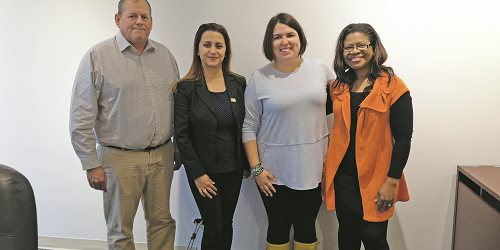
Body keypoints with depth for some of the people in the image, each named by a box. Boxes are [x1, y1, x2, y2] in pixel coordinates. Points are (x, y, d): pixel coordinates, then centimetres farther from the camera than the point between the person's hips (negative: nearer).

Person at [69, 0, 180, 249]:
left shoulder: (165, 55, 9)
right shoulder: (97, 57, -6)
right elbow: (81, 118, -7)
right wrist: (91, 165, -8)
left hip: (162, 155, 4)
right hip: (120, 158, -3)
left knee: (162, 220, 14)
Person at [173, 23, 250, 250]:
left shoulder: (239, 84, 2)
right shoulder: (186, 88, -9)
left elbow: (245, 127, 8)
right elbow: (182, 136, -9)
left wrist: (247, 164, 8)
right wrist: (197, 174, -12)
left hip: (233, 170, 3)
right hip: (204, 170, -3)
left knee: (227, 225, 14)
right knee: (214, 228, 3)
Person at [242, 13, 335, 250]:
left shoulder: (319, 68, 1)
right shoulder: (259, 79, -4)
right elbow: (249, 128, -3)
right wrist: (256, 168, -7)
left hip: (313, 167, 2)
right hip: (275, 172, -1)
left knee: (307, 227, 15)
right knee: (279, 228, 13)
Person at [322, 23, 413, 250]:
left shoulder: (393, 86, -6)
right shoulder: (337, 87, 7)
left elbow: (403, 137, -8)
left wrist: (392, 181, -12)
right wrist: (325, 171, 8)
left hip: (375, 179, -4)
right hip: (342, 176, 4)